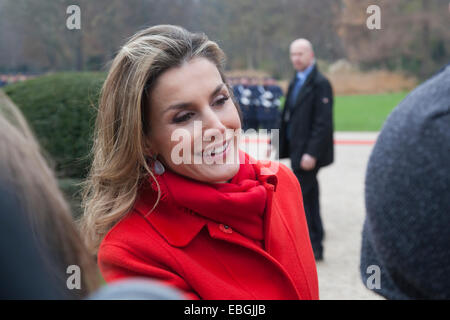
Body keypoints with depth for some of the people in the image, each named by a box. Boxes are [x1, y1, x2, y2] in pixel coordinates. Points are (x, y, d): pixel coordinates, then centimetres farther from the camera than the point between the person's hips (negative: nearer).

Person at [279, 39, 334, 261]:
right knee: (309, 198, 15)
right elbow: (287, 117, 18)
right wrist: (279, 145, 13)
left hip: (308, 154, -9)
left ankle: (311, 248, 1)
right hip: (297, 151, 9)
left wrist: (311, 153, -23)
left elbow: (323, 123, -18)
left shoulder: (320, 84, -12)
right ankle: (315, 248, 25)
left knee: (300, 198, -7)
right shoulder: (295, 83, 14)